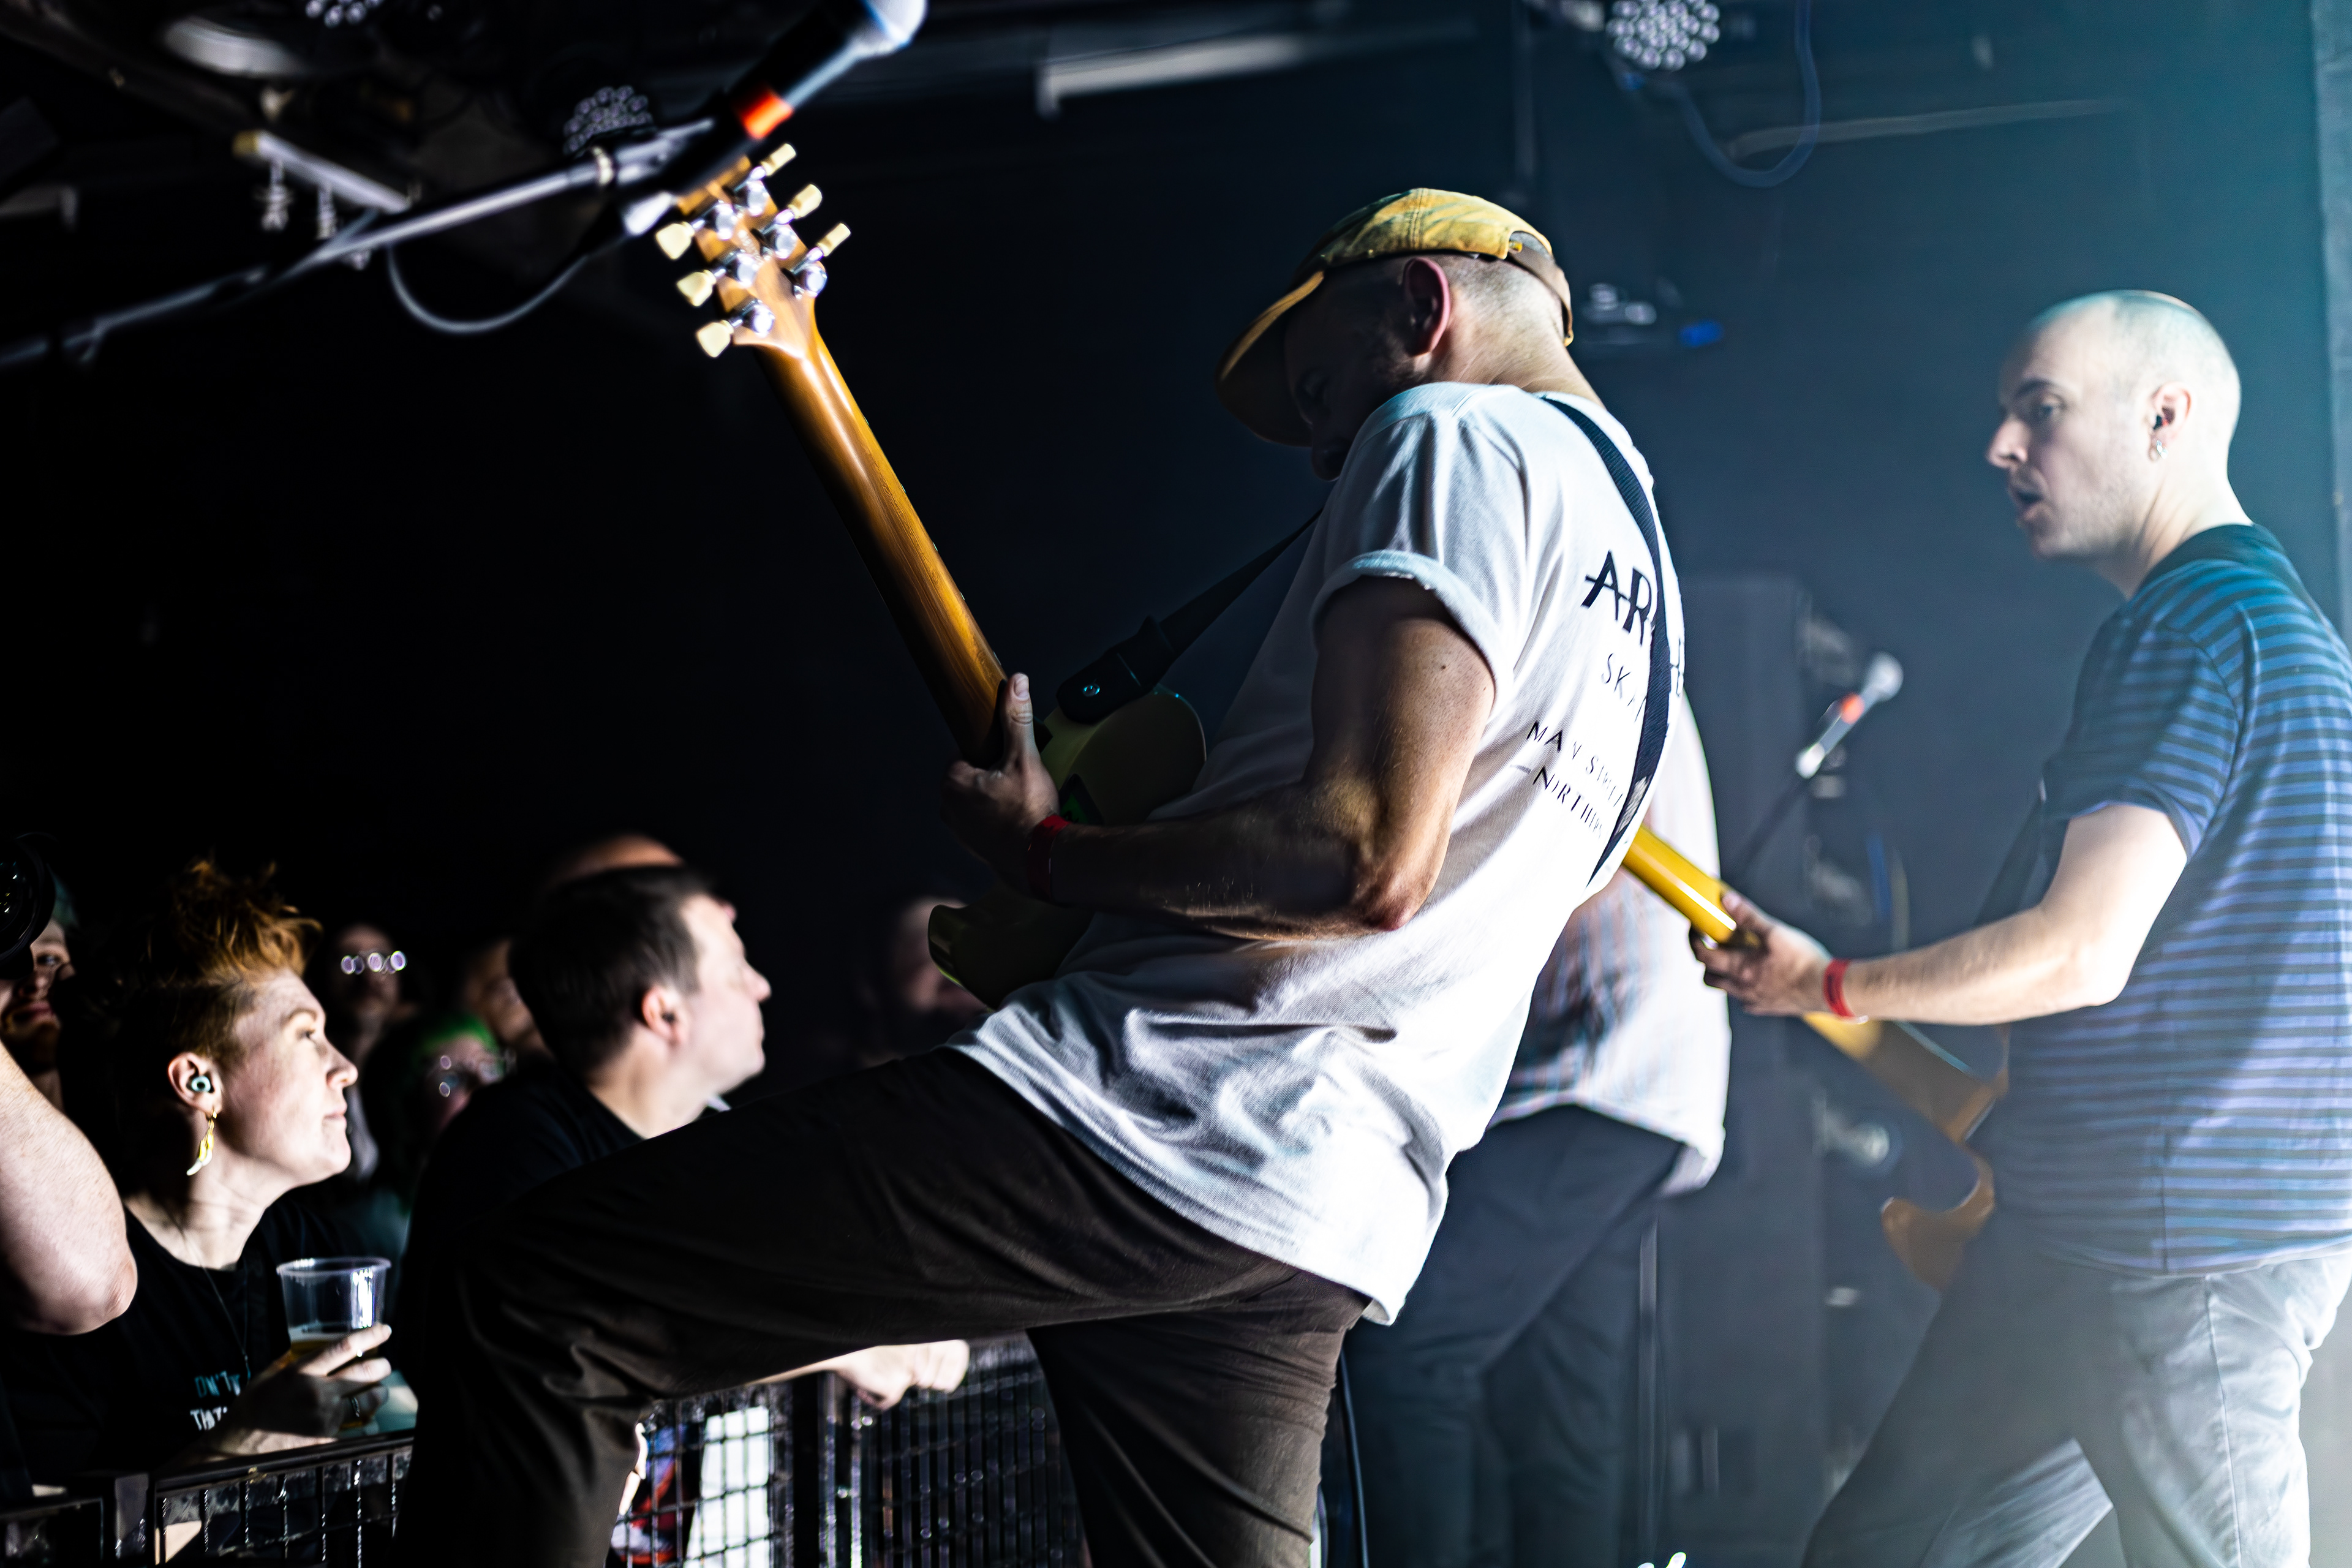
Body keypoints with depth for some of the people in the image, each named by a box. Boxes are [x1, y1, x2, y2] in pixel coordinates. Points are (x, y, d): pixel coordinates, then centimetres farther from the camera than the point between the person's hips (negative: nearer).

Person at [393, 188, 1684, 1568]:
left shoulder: (1456, 436, -4)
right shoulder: (1626, 532, 26)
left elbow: (1363, 857, -20)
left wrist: (1048, 854, -6)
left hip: (1161, 1120, -10)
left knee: (526, 1294, -9)